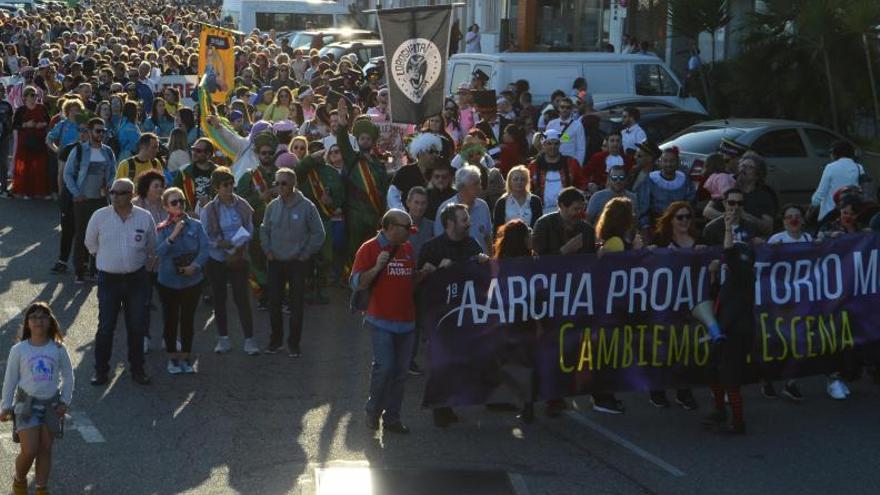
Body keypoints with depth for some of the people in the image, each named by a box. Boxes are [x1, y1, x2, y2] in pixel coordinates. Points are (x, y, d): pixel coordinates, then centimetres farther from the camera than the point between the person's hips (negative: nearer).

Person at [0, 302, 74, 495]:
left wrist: (65, 401, 1)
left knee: (45, 450, 6)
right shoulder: (18, 350, -4)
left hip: (51, 405, 2)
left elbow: (68, 376, 8)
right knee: (29, 451, -9)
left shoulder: (58, 349, -1)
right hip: (27, 403, -2)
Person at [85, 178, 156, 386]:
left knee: (137, 326, 9)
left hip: (136, 279, 1)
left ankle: (137, 369, 22)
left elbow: (151, 248, 12)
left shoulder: (145, 217, -2)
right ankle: (101, 370, 12)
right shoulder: (99, 217, -5)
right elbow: (91, 244, 9)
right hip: (108, 279, -1)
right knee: (105, 327, 0)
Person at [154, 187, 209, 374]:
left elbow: (204, 249, -6)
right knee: (170, 320, 6)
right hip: (169, 282, -1)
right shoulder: (162, 229, -5)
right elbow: (158, 252, -18)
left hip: (192, 280, 1)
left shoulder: (196, 225, -2)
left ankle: (186, 358, 22)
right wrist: (173, 236, -28)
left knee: (188, 320, 9)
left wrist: (195, 266, -21)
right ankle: (172, 358, 21)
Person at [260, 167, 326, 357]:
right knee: (274, 302, 7)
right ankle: (276, 339, 20)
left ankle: (294, 342, 10)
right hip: (275, 262, 3)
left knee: (296, 304, 1)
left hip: (297, 263, -3)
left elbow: (318, 233, -3)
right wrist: (267, 251, 4)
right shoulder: (273, 206, 2)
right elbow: (264, 230, 15)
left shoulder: (306, 206, -9)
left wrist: (305, 254, -5)